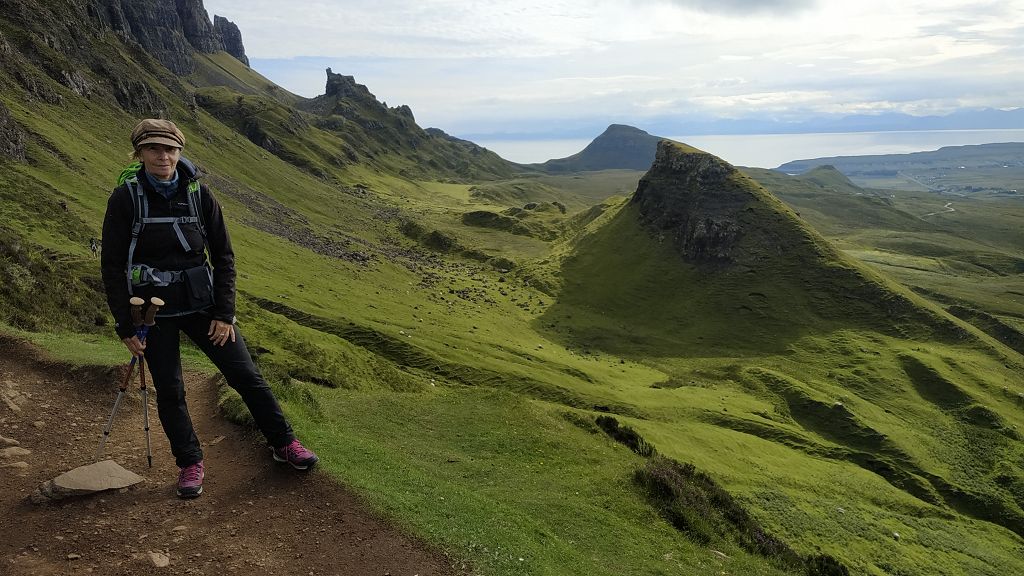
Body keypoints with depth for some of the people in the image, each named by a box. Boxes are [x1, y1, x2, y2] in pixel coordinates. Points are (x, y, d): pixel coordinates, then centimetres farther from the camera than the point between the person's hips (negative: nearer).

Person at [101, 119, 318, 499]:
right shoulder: (125, 199, -7)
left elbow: (223, 256, 2)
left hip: (202, 304, 1)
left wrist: (224, 314, -4)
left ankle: (283, 443, 16)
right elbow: (113, 267, -4)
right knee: (169, 392, 6)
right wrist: (125, 326, -7)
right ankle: (190, 463, 24)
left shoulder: (199, 194, -2)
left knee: (246, 375, 1)